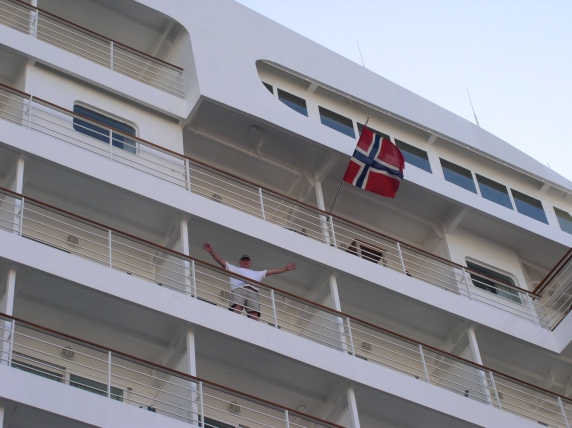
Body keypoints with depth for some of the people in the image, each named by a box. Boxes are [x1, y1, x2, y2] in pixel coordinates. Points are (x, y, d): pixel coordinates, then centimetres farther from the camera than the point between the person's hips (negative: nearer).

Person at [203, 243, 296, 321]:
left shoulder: (257, 273, 47)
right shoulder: (234, 269, 38)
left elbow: (271, 271, 45)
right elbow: (221, 261, 30)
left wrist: (286, 268, 42)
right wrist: (211, 251, 19)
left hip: (253, 292, 2)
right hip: (238, 289, -2)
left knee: (254, 314, -25)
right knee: (237, 308, -34)